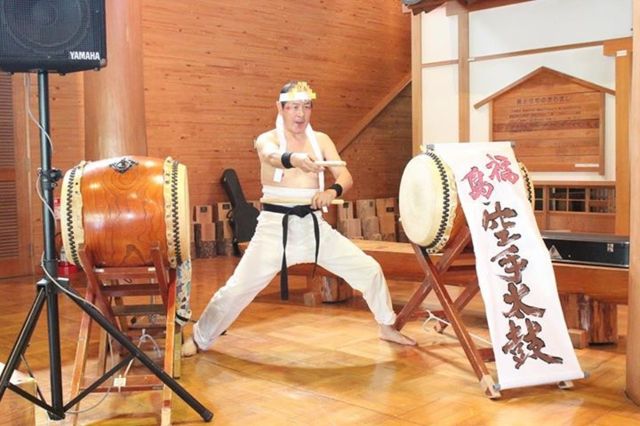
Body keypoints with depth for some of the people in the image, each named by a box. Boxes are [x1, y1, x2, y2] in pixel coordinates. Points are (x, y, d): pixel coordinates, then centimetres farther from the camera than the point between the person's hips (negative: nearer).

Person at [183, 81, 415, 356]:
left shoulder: (321, 140, 7)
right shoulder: (267, 139, -5)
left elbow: (345, 175, -1)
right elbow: (273, 157, -31)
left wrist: (333, 191, -25)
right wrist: (295, 159, -55)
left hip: (313, 223, 4)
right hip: (275, 225, -3)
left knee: (369, 269, 1)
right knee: (238, 288, -8)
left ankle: (387, 326, 24)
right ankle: (199, 339, 15)